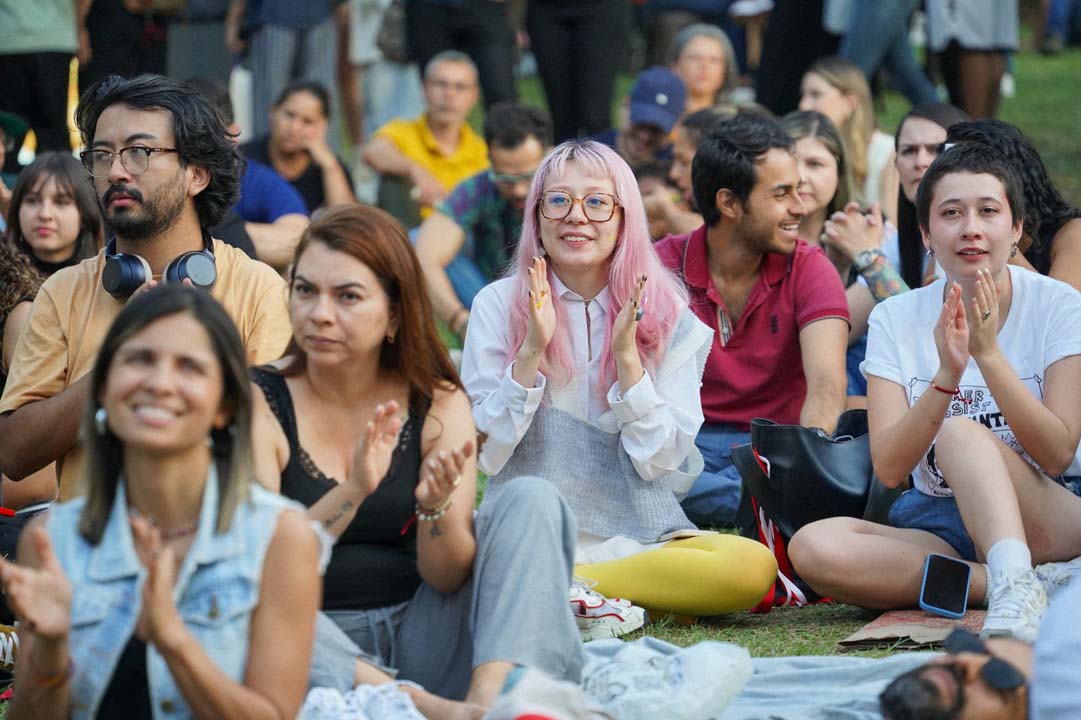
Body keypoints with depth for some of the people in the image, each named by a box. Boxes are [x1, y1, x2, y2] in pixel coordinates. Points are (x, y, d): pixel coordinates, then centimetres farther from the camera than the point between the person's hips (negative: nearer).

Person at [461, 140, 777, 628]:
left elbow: (661, 460, -1)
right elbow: (484, 455, -2)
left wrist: (626, 355, -11)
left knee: (754, 566, -29)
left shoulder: (666, 314, 6)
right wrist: (531, 352, -13)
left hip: (639, 532, 3)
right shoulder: (498, 306, 3)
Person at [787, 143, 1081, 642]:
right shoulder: (895, 319, 4)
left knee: (960, 433, -32)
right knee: (812, 547, -27)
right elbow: (889, 468, -7)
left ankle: (1015, 588, -54)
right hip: (938, 522, 3)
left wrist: (989, 354, -22)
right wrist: (947, 375, -22)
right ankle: (1013, 586, -31)